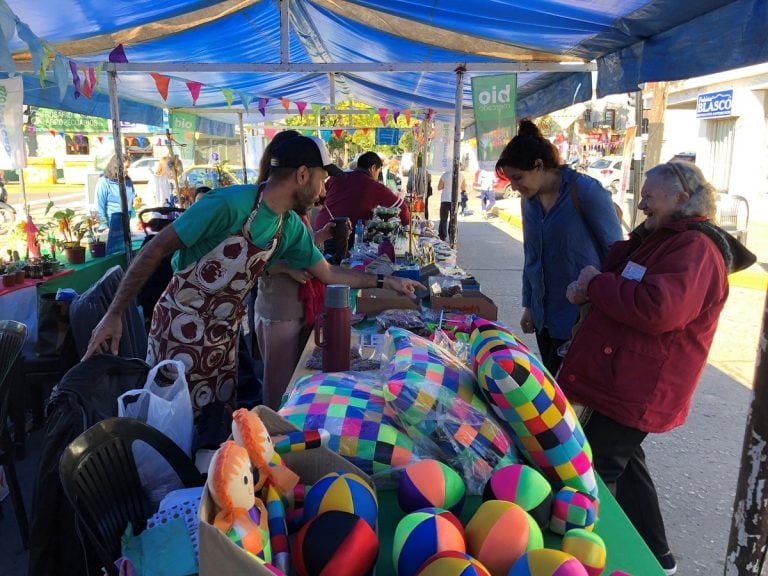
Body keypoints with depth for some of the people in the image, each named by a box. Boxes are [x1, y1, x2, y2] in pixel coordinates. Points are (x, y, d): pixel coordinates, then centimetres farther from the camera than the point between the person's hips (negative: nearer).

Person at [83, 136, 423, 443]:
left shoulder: (292, 227, -1)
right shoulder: (228, 204, -24)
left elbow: (329, 275, 13)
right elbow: (155, 251, -19)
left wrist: (385, 282, 12)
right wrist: (114, 316, -18)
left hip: (224, 336, 6)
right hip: (180, 328, -6)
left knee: (218, 426, 13)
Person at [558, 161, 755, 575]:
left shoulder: (695, 248, -17)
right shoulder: (658, 238, 15)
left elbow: (658, 308, -31)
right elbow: (622, 287, 21)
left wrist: (596, 283, -19)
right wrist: (587, 289, -2)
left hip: (638, 388, -10)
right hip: (621, 379, 10)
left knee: (596, 472, -2)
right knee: (622, 462, 21)